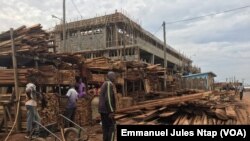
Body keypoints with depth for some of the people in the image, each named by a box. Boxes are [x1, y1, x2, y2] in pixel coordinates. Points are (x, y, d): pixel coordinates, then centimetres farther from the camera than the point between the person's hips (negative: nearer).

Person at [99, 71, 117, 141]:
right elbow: (108, 98, -23)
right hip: (107, 110, -10)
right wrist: (111, 111, -24)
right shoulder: (109, 84, -14)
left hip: (103, 110, 10)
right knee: (112, 128, -6)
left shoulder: (104, 84, 18)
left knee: (106, 128, 12)